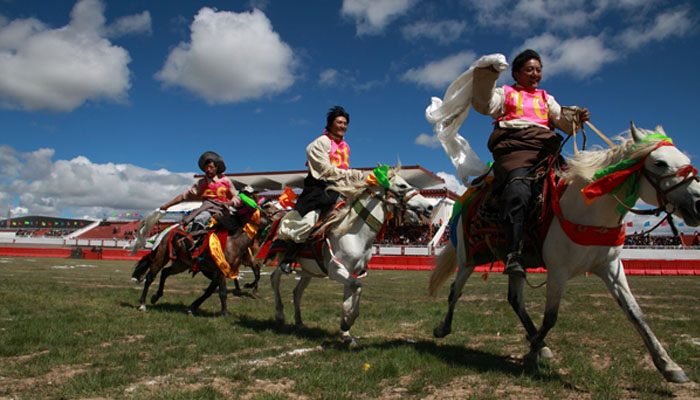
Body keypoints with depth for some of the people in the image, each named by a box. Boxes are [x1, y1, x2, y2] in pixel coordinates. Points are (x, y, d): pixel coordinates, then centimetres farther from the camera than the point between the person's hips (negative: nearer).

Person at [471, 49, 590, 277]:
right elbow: (484, 105, 7)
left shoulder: (546, 98, 35)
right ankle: (513, 255, -42)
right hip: (514, 149, -5)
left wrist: (576, 117, 0)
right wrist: (487, 76, -4)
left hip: (545, 150, 5)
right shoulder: (505, 93, 26)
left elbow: (563, 121, 21)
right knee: (518, 191, -33)